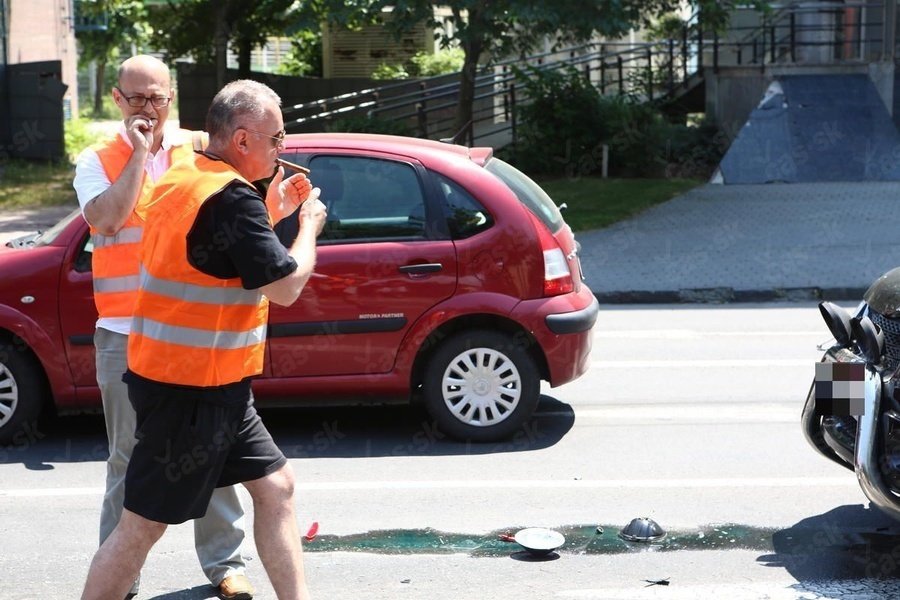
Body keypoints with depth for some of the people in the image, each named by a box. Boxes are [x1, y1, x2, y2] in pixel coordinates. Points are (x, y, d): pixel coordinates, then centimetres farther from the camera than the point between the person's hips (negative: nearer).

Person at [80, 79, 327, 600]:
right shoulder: (232, 196, -20)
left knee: (276, 487, 14)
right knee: (143, 526, -1)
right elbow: (286, 286, -17)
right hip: (191, 390, -10)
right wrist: (309, 225, 0)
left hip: (208, 386, 10)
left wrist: (272, 213, 15)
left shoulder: (184, 178, 10)